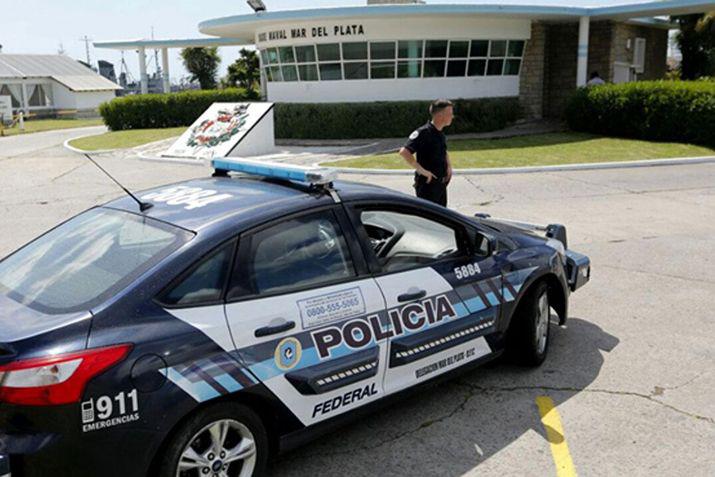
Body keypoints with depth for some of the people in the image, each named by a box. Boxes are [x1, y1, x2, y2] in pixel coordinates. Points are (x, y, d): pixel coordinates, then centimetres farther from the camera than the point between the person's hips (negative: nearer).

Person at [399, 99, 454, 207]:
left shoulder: (441, 134, 10)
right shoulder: (424, 133, -18)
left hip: (441, 184, 9)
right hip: (427, 184, -9)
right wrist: (422, 170, -27)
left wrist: (449, 166, 11)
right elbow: (404, 152, -28)